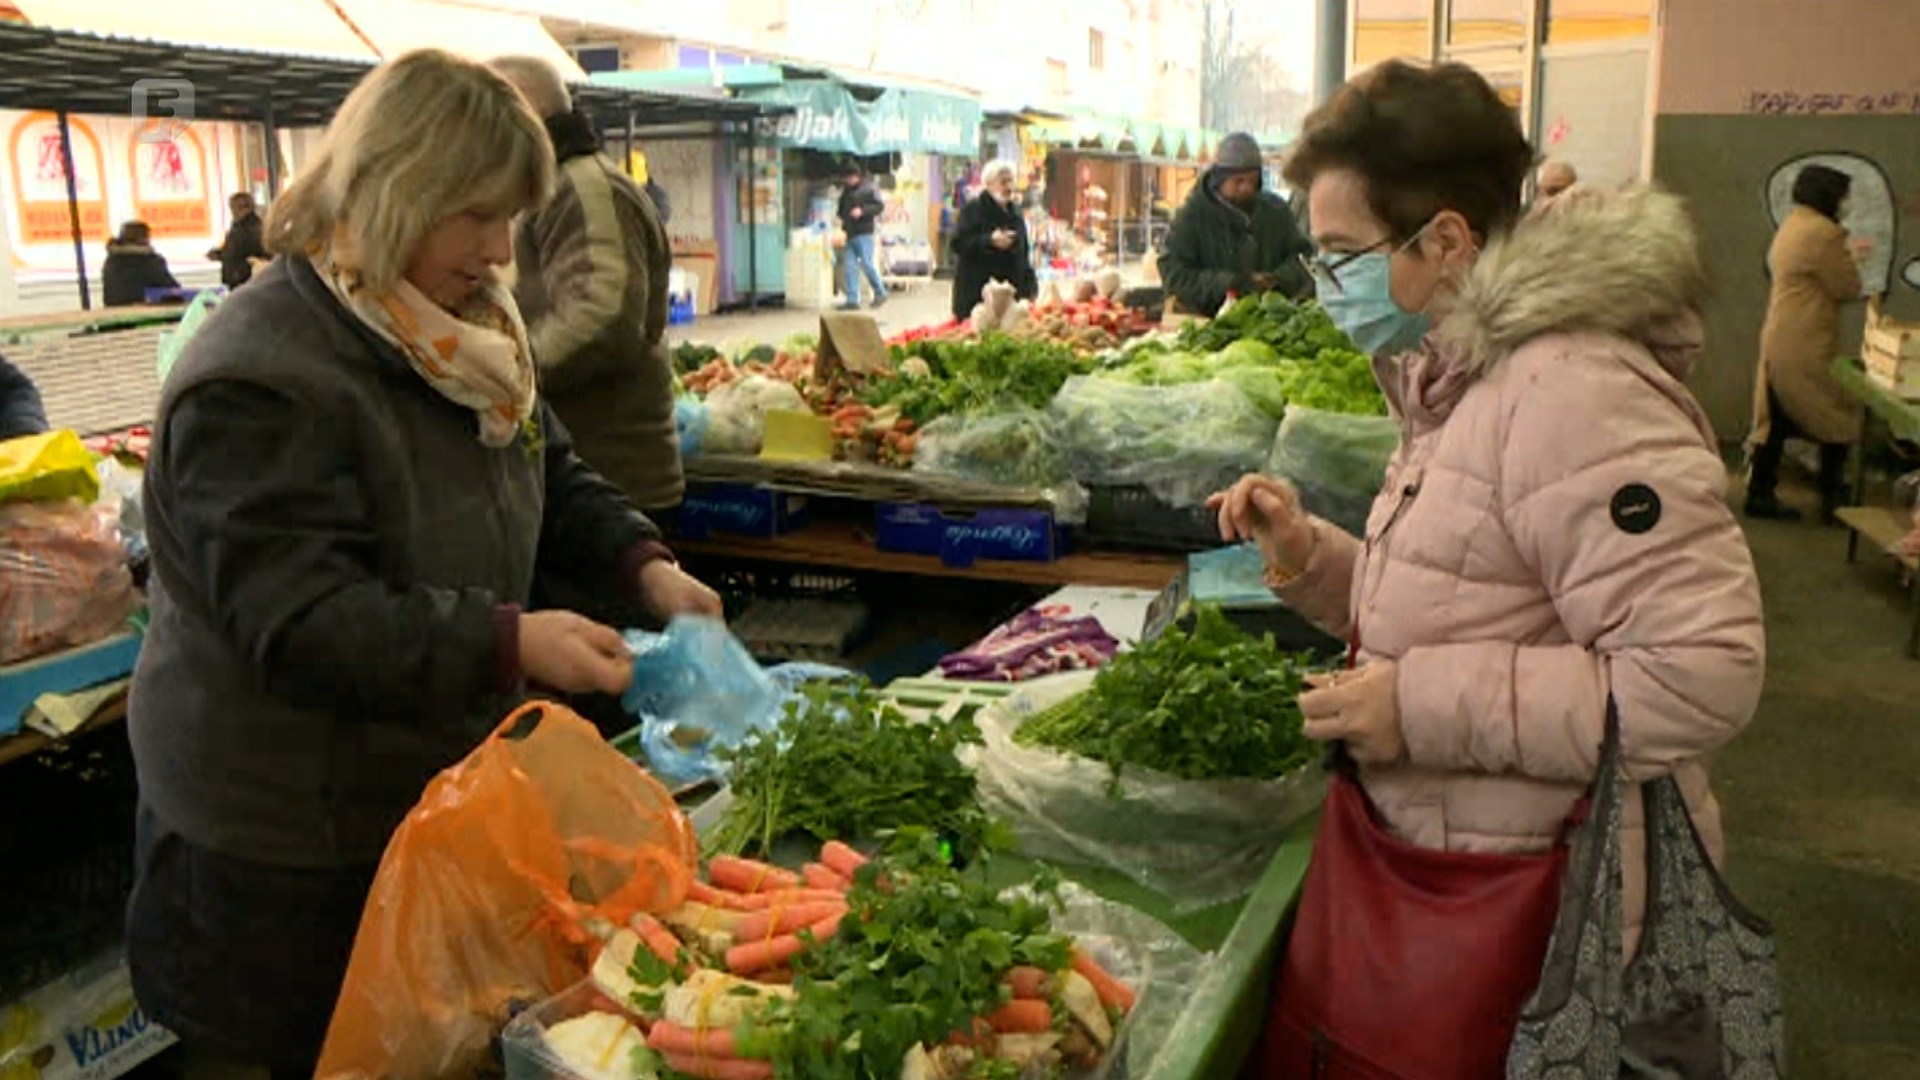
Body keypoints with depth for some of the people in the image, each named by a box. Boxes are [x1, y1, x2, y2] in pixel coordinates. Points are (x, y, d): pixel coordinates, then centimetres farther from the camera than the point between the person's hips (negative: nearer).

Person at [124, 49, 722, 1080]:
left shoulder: (461, 331, 4)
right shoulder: (257, 379, -25)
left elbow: (552, 472, 14)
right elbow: (298, 619, -30)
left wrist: (642, 562, -4)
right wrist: (508, 643, -36)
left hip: (445, 783, 8)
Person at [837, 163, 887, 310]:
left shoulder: (868, 189, -3)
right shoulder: (845, 191, 18)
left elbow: (880, 206, -10)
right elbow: (841, 209, 30)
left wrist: (862, 210, -20)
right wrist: (842, 219, 10)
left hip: (863, 233, -7)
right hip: (850, 233, 7)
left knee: (866, 264, -10)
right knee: (849, 266, 2)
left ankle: (880, 293, 7)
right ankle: (852, 300, 3)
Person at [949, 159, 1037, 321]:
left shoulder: (1015, 211, 18)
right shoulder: (973, 209, -3)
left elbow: (1024, 253, 23)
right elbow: (958, 244, -12)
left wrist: (1030, 287, 15)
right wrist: (990, 241, -22)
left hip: (1012, 292, 6)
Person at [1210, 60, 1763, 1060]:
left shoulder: (1573, 395, -22)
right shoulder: (1462, 385, 10)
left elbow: (1704, 673, -29)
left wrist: (1425, 704, -25)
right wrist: (1307, 557, -1)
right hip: (1434, 864, 9)